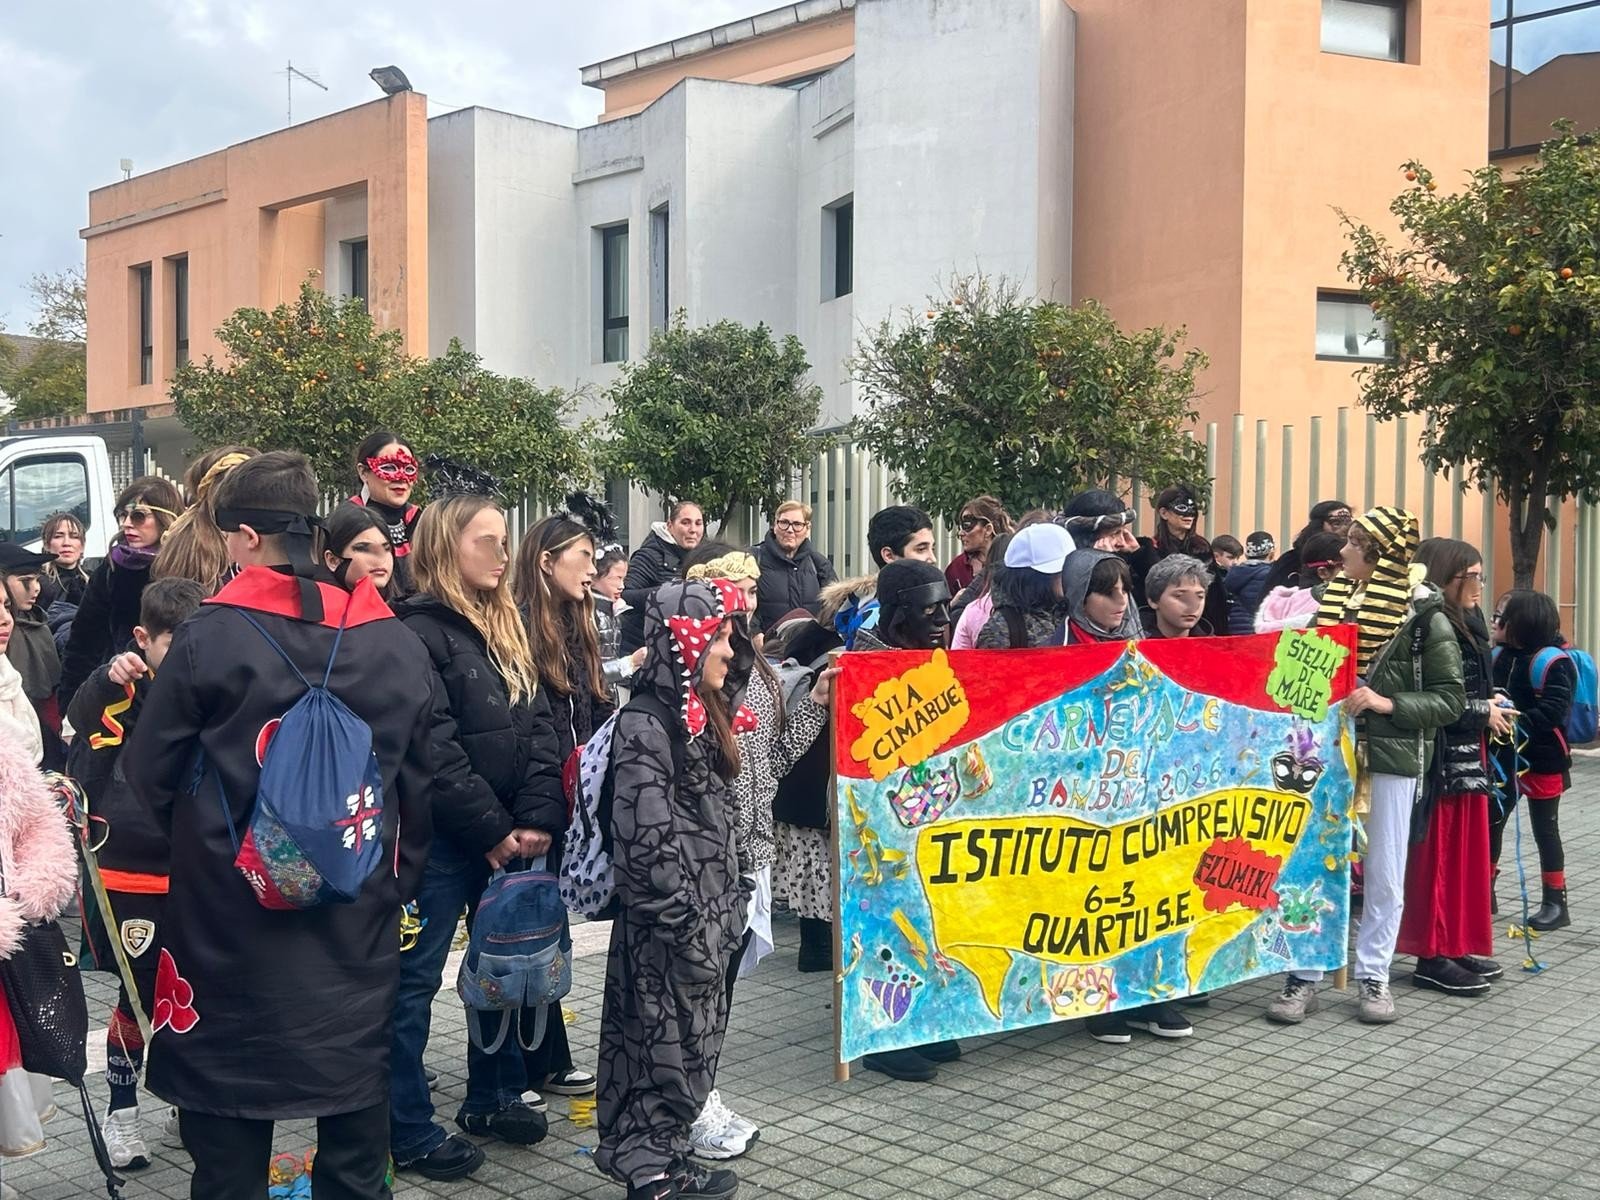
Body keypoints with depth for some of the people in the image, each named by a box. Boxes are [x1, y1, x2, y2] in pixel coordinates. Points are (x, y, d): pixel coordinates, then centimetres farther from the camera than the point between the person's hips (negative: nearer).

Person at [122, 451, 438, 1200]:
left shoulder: (209, 637, -12)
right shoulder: (397, 643, -1)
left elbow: (150, 773, -5)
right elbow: (418, 781, 4)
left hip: (231, 910, -3)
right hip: (360, 912, 3)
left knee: (228, 1089, 12)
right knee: (356, 1085, 15)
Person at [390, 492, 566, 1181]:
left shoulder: (507, 628, 11)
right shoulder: (417, 632, -12)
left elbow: (539, 728, 4)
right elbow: (433, 749, -18)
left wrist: (538, 819, -8)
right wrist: (491, 831, -15)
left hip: (511, 835, 8)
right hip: (442, 837, -8)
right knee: (415, 979, 2)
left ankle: (493, 1096, 33)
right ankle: (407, 1132, 11)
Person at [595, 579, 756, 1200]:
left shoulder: (702, 715, 9)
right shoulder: (646, 725, -20)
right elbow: (646, 842, -22)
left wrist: (728, 905, 16)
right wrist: (689, 928, -19)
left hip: (702, 916, 9)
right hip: (665, 929, -9)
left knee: (691, 1039, 16)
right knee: (663, 1043, 2)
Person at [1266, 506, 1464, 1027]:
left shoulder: (1424, 616, -7)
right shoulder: (1328, 600, 4)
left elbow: (1450, 698, -6)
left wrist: (1387, 703, -17)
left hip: (1391, 756, -3)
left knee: (1384, 874, 7)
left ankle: (1373, 977, 20)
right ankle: (1304, 975, 12)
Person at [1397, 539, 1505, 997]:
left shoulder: (1465, 626, 12)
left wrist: (1491, 707, -1)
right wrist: (1485, 712, -11)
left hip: (1466, 756, 9)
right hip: (1439, 758, -9)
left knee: (1465, 852, 13)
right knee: (1438, 854, -3)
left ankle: (1456, 947, 22)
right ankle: (1432, 957, 5)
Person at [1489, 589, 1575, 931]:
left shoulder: (1552, 662, -16)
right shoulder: (1500, 656, 6)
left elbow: (1553, 711, -25)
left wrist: (1516, 724, -33)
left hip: (1541, 760, -7)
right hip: (1505, 758, 7)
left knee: (1545, 830, 2)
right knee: (1490, 822, 11)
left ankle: (1555, 903, 14)